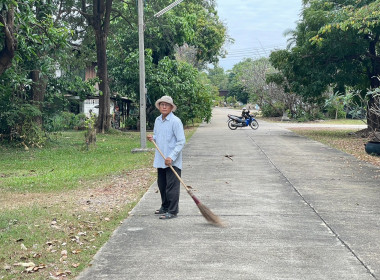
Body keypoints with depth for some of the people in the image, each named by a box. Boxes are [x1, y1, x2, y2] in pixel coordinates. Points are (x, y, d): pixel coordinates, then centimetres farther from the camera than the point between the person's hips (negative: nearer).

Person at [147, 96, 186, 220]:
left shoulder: (175, 121, -12)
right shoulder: (157, 120, 10)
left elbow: (181, 141, -15)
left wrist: (171, 157, -21)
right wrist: (152, 138, 0)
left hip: (173, 161, -7)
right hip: (160, 160, 7)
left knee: (172, 186, -3)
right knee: (161, 185, 17)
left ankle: (172, 211, 4)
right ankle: (165, 207, 32)